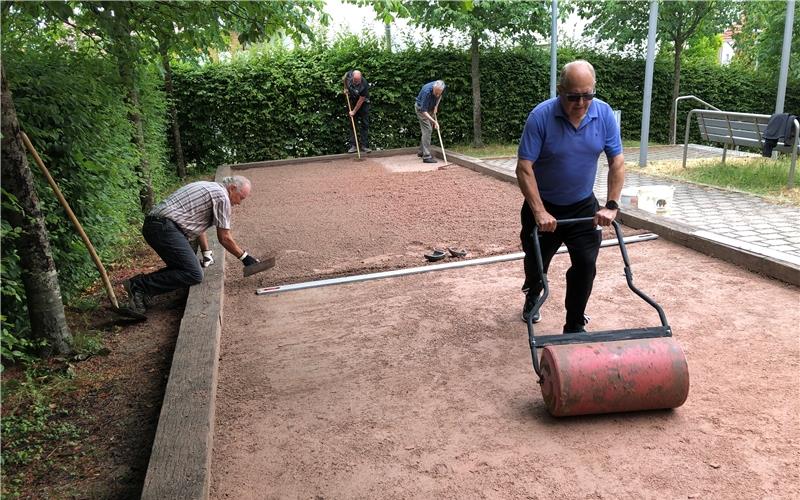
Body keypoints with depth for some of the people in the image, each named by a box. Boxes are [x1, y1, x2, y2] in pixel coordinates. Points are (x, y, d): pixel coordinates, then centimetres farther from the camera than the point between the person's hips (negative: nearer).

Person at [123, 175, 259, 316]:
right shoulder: (222, 195, -5)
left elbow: (198, 224, 29)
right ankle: (139, 286, -15)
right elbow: (224, 238, -2)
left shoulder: (208, 188, 24)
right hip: (164, 228, -10)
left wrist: (206, 252, 24)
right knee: (194, 275, -14)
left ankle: (139, 284, 5)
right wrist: (244, 257, 10)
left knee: (182, 268, 17)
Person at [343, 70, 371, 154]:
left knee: (364, 124, -5)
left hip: (363, 103, -3)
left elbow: (361, 100, -24)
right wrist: (345, 88, 3)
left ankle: (364, 146, -2)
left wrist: (354, 111, -18)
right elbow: (344, 78, 7)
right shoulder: (349, 74, -21)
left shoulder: (364, 85, -32)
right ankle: (353, 146, 1)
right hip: (352, 101, 4)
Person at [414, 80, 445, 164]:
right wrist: (434, 121, -42)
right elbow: (424, 111, -36)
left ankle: (421, 151, 25)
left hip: (430, 107, 7)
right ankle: (426, 156, -17)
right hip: (421, 107, -7)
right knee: (427, 130, -16)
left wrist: (436, 106, -6)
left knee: (428, 130, 12)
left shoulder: (441, 88, -20)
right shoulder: (427, 91, -38)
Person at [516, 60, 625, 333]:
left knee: (586, 264, -7)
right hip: (544, 206, -2)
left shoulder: (604, 114, -11)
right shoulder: (541, 116, -22)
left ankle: (575, 327, 8)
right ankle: (532, 298, 48)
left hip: (583, 206, 2)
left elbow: (617, 162, -6)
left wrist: (612, 206, -14)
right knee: (537, 263, 15)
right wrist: (539, 212, -28)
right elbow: (524, 168, -23)